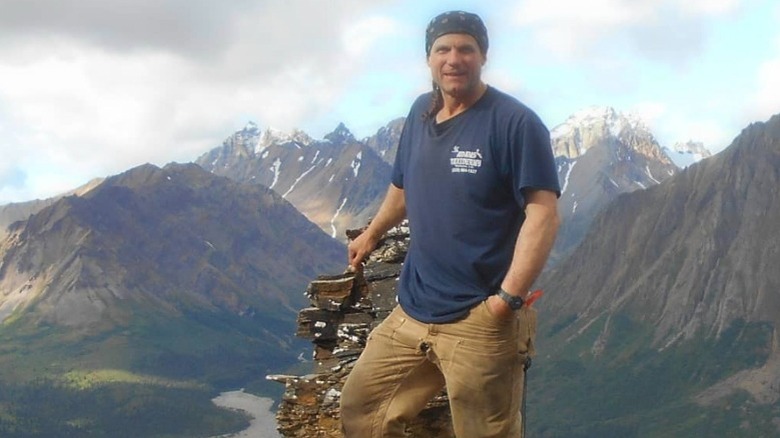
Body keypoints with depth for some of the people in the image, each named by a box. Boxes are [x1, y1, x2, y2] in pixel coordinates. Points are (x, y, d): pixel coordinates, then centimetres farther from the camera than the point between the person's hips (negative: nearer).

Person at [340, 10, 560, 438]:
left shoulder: (515, 123, -12)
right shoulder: (420, 113, 10)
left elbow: (543, 213, -18)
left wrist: (508, 298, -25)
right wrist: (372, 234, 38)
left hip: (479, 319, -7)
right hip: (410, 312, 7)